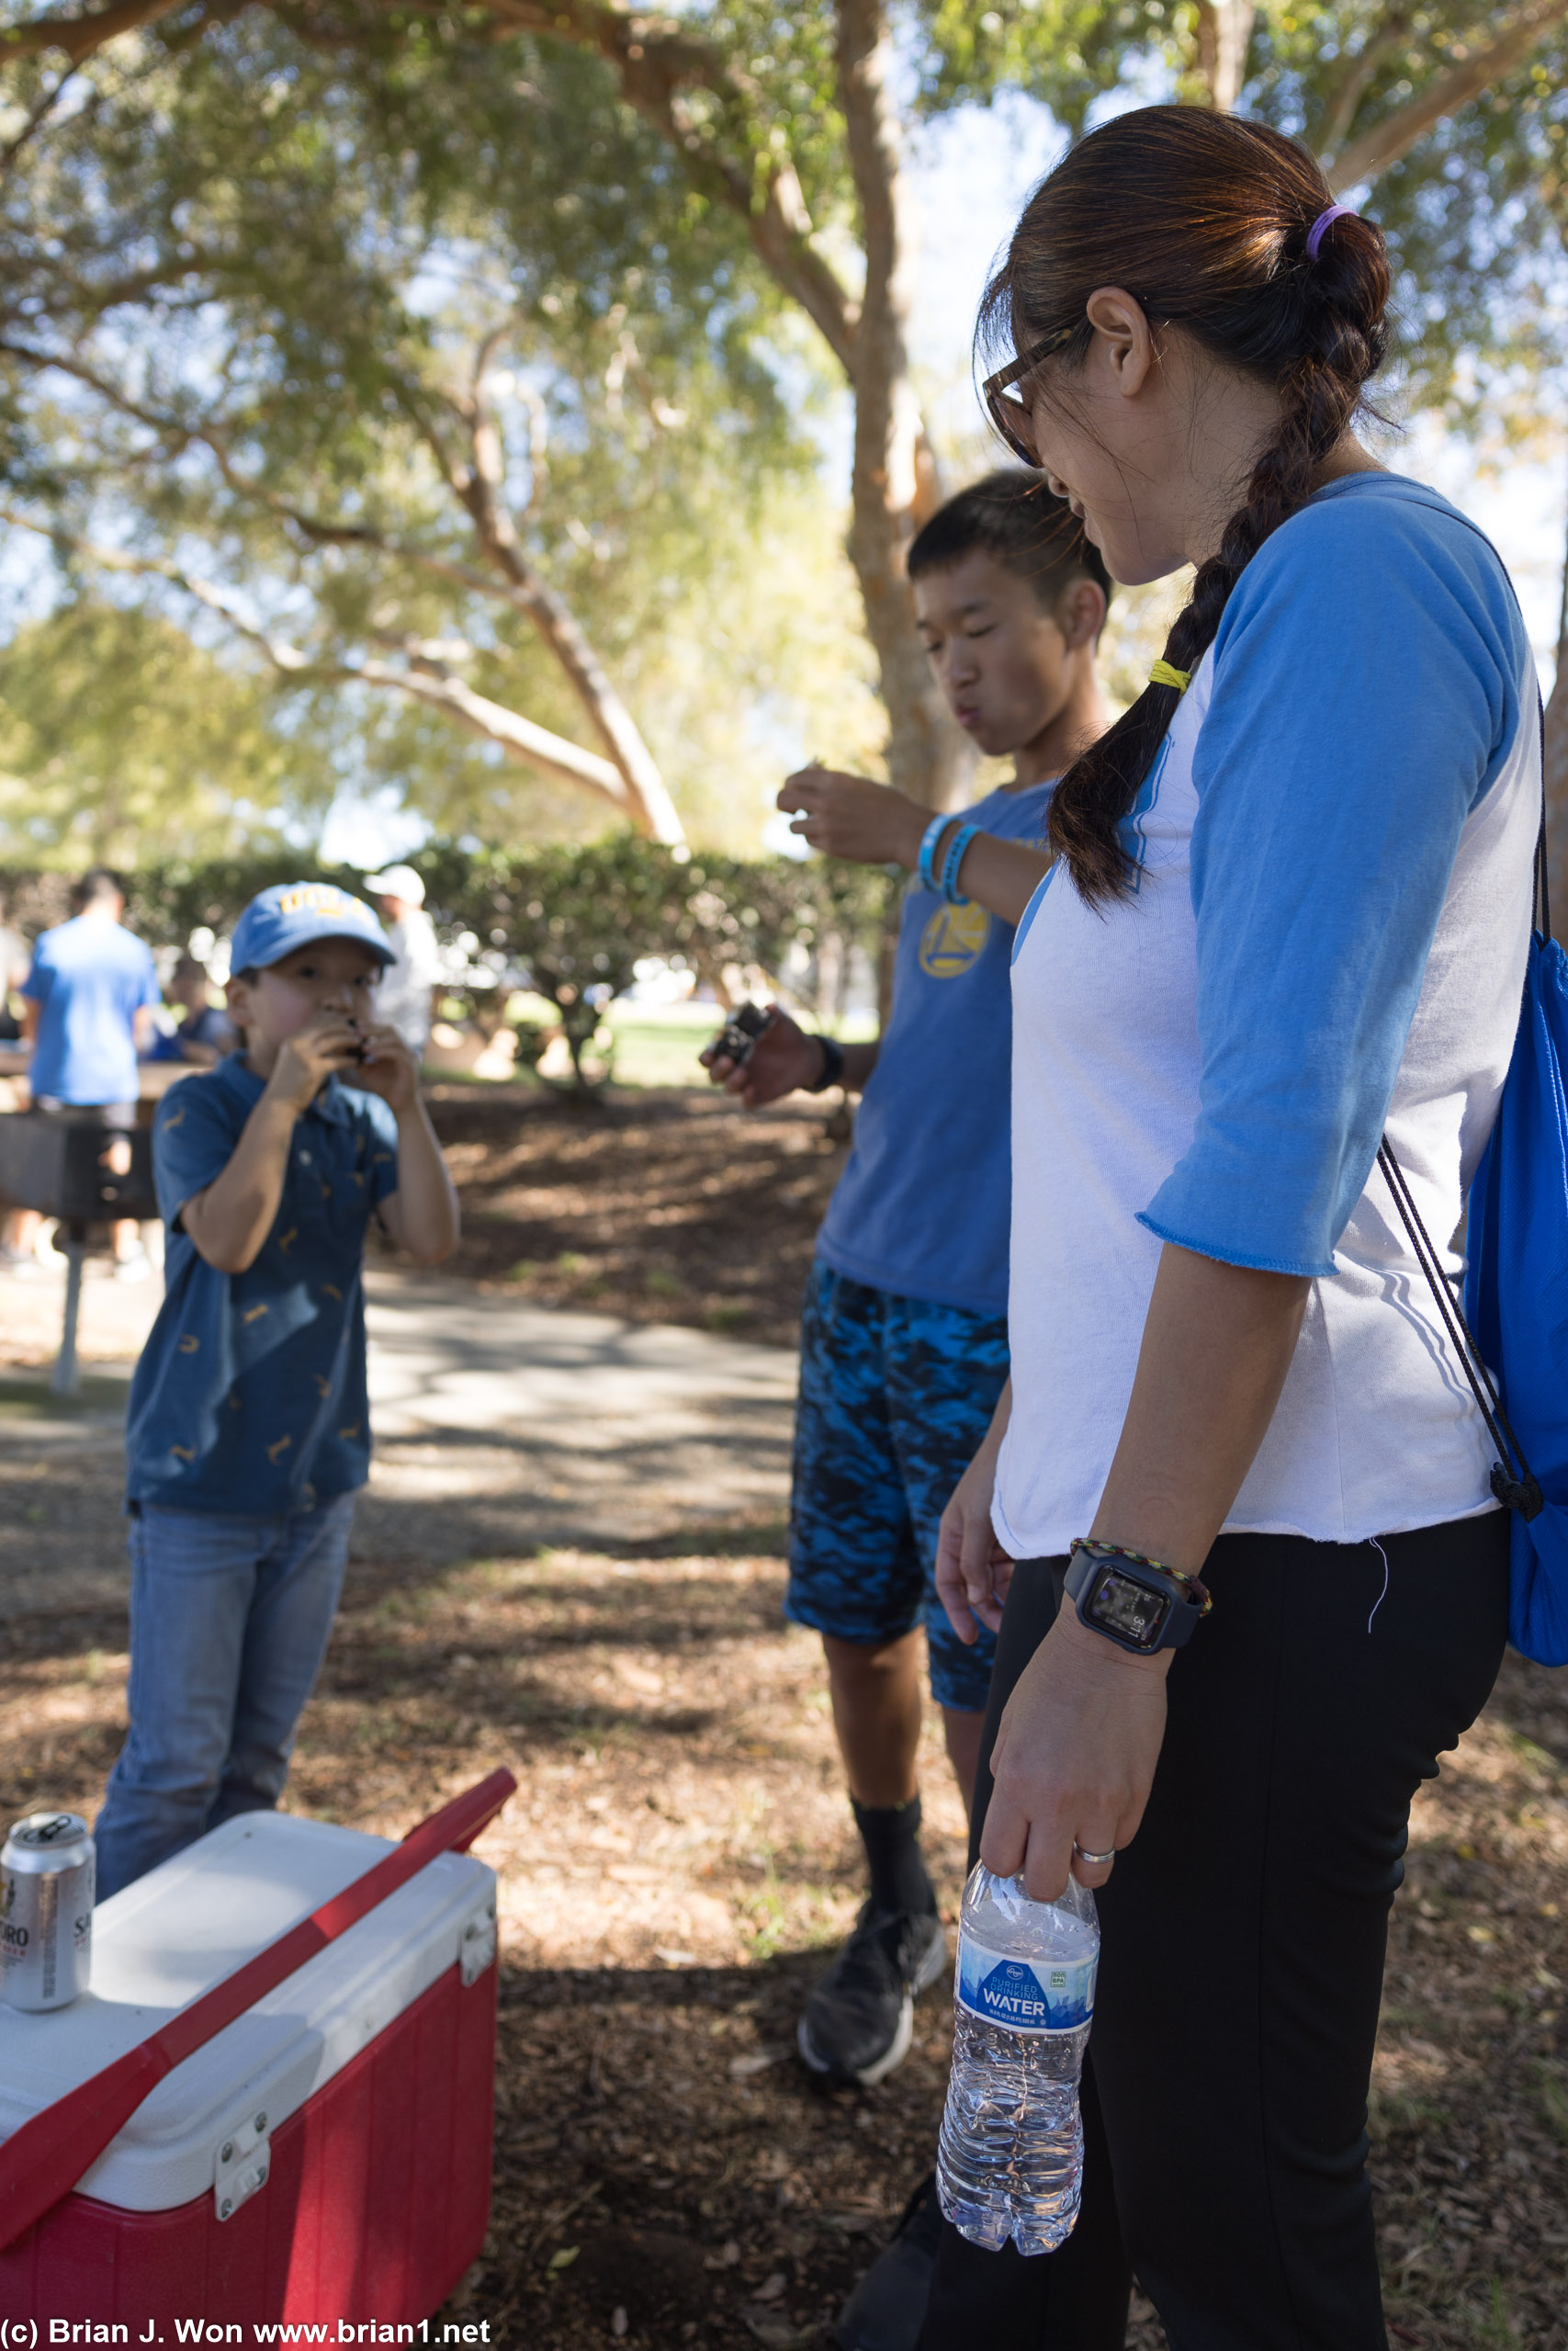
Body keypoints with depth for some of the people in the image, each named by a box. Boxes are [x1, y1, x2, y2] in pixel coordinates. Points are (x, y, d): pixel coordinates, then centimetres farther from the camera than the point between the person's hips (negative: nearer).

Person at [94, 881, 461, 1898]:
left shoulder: (363, 1118, 3)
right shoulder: (199, 1107, -9)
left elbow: (435, 1240, -10)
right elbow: (226, 1240, -25)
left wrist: (406, 1105, -19)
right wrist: (284, 1096, -27)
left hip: (319, 1472, 5)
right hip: (201, 1474, -5)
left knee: (260, 1754, 17)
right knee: (177, 1758, 1)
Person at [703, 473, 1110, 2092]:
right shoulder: (973, 832, 17)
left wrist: (918, 840, -24)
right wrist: (822, 1065, 6)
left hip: (1003, 1332, -7)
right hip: (859, 1293, 7)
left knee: (987, 1693, 0)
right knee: (856, 1630, 14)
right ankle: (895, 1917, 36)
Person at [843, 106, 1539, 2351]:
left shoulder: (1362, 572, -11)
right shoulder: (1262, 623, 18)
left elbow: (1282, 1144, -21)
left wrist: (1122, 1617, -20)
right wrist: (1023, 1456, 21)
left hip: (1268, 1560, -9)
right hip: (1141, 1515, 9)